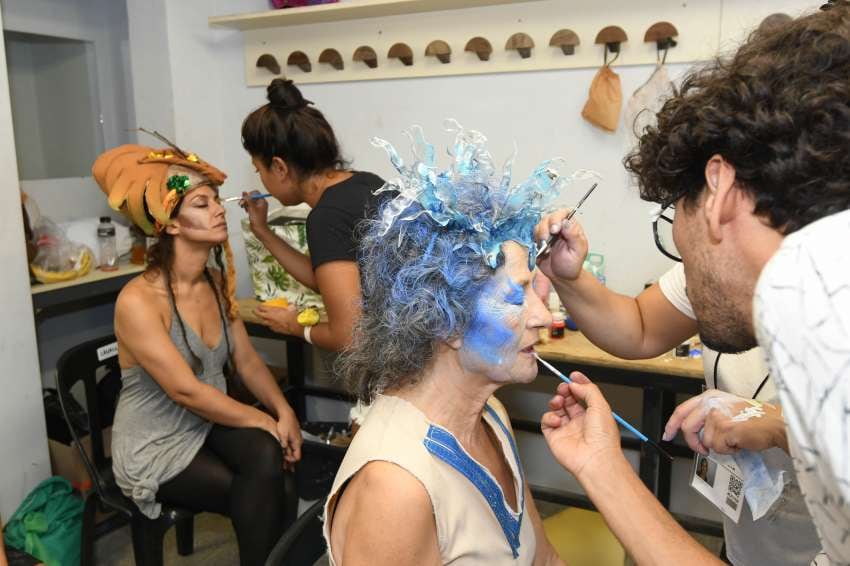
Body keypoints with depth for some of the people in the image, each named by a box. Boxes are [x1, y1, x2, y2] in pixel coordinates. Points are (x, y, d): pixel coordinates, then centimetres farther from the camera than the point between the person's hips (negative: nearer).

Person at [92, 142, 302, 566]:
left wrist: (284, 412, -12)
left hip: (210, 423, 5)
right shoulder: (139, 300, -23)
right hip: (154, 447, -5)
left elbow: (247, 360, 3)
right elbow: (186, 390, -25)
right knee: (262, 498, -21)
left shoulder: (217, 282, 1)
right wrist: (264, 422, -19)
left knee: (266, 455, -26)